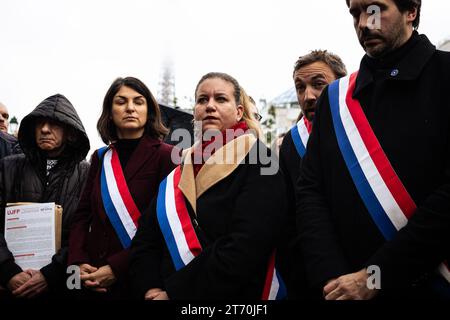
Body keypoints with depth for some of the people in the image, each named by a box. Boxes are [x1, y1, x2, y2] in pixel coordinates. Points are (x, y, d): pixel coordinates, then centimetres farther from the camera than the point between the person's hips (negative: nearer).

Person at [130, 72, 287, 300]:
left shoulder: (258, 163, -10)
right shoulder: (179, 172, 7)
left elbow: (246, 249, -22)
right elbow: (145, 239, 2)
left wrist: (173, 292, -19)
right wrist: (151, 289, -15)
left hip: (233, 295, -5)